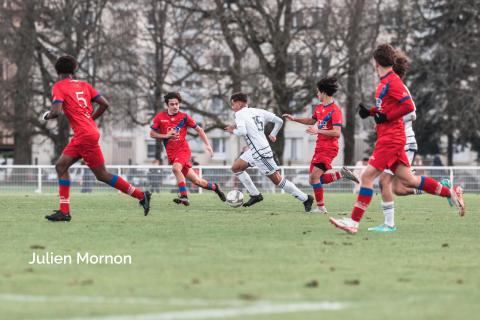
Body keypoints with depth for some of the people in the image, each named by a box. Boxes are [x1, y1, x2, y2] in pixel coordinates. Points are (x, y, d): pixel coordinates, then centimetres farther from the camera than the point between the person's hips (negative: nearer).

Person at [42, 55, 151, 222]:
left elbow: (56, 111, -18)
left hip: (85, 136, -9)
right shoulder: (84, 85, 14)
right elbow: (104, 104, 9)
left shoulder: (59, 87, -5)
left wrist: (47, 116, 4)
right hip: (81, 136, 9)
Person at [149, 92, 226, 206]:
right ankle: (214, 187, 28)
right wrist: (166, 136, -10)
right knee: (195, 180, 3)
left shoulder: (184, 117, -2)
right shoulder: (160, 117, 1)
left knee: (176, 168, -33)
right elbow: (152, 134, 6)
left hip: (183, 150, -2)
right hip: (171, 153, 2)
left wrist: (207, 145, 1)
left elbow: (199, 130, 8)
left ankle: (184, 196, -30)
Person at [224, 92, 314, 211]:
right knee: (236, 167, 14)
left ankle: (305, 198, -1)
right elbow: (279, 121, 9)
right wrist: (273, 135, 18)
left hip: (261, 152, -9)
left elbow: (242, 131, -24)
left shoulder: (239, 114, -8)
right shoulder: (258, 111, 13)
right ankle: (255, 195, 14)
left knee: (277, 180, -4)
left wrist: (233, 130, -5)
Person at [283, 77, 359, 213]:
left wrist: (318, 131, -27)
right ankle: (341, 174, 12)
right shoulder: (319, 108, 13)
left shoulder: (335, 110, -14)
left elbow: (337, 133, -21)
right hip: (319, 147, 9)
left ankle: (321, 207, -10)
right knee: (313, 179, 4)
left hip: (329, 148, -9)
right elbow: (312, 121, 34)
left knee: (315, 176, -18)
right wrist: (294, 119, 27)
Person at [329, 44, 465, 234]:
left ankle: (354, 222, -11)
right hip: (388, 137, 10)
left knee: (367, 176, -11)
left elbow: (409, 106, -21)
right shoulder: (385, 81, 14)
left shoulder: (392, 81, -14)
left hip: (390, 138, -10)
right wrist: (370, 111, 9)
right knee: (408, 180, 12)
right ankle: (451, 193, 18)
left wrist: (385, 117, -17)